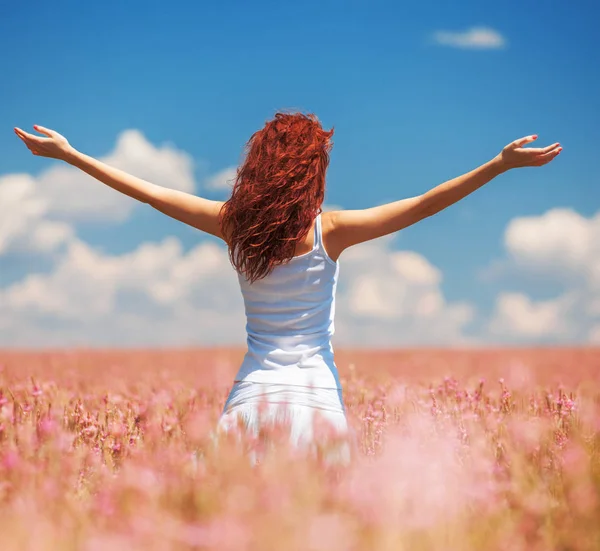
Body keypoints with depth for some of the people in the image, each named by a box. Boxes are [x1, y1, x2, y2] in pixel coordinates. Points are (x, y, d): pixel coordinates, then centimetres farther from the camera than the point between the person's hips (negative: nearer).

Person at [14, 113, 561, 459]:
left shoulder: (233, 224, 1)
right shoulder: (328, 231, -7)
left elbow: (148, 191, 9)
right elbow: (424, 205, -11)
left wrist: (68, 153, 19)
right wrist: (502, 164, -10)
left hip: (251, 396, 3)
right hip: (315, 394, -3)